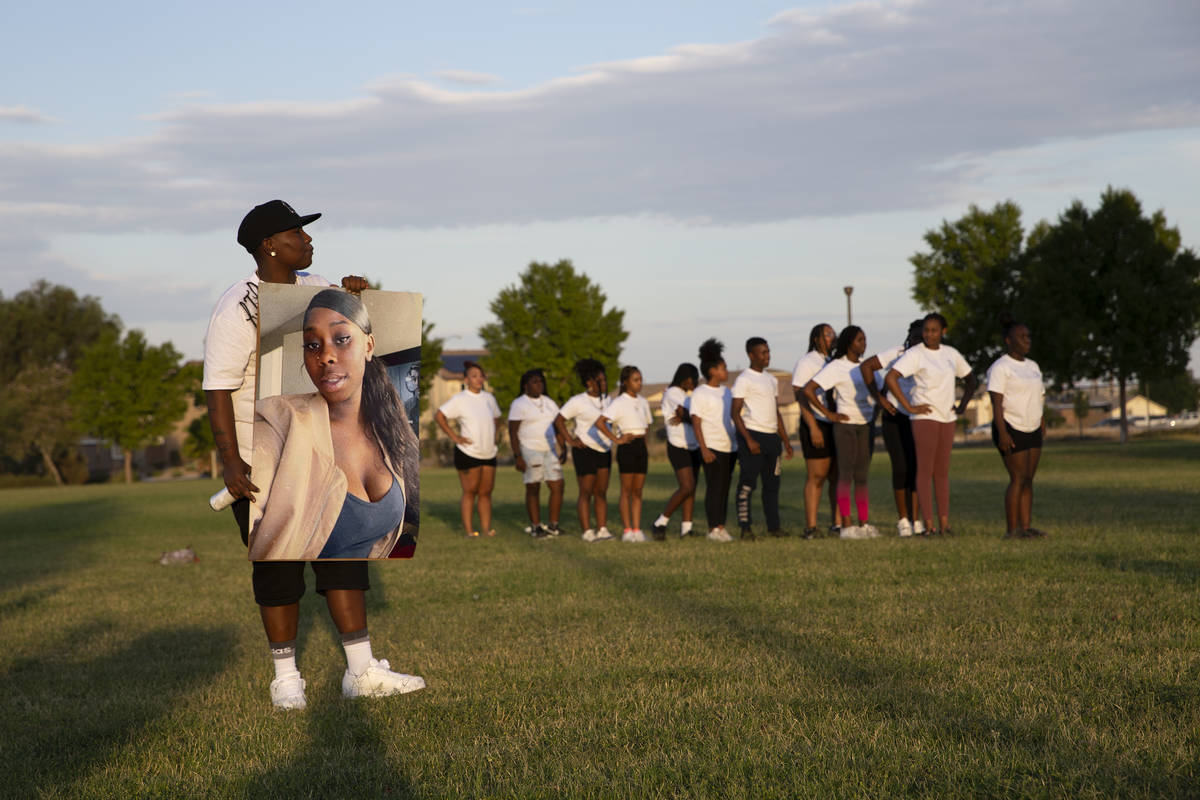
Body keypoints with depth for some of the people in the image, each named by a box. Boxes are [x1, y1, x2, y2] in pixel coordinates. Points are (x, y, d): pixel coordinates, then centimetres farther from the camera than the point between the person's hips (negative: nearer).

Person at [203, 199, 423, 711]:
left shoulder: (313, 288, 5)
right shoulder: (236, 310, -17)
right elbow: (218, 391, -22)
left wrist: (355, 298, -3)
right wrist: (232, 463, -32)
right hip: (259, 463, -6)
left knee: (343, 551, 2)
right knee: (278, 569, 1)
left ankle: (361, 671, 4)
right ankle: (286, 678, 14)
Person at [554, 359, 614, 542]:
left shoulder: (606, 399, 11)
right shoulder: (577, 401, -9)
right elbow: (558, 420, -7)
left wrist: (613, 440, 12)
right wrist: (571, 440, -13)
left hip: (604, 450, 7)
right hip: (585, 451, -7)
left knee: (601, 492, 6)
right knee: (586, 493, -5)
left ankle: (602, 529, 8)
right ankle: (587, 532, -4)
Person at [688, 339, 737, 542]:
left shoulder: (725, 391, 16)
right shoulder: (700, 394, -6)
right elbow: (696, 423, -9)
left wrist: (739, 441, 17)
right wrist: (704, 449, -17)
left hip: (729, 447, 7)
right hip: (712, 448, -7)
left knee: (725, 488, 7)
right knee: (714, 488, -6)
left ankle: (721, 527, 10)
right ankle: (713, 529, -3)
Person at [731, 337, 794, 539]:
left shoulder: (771, 380, 18)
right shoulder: (744, 380, -6)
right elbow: (735, 412, -11)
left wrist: (785, 440, 17)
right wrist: (748, 439, -19)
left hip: (771, 437, 8)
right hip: (752, 434, -8)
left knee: (772, 483, 9)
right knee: (747, 482, -7)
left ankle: (773, 525, 14)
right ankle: (745, 527, -4)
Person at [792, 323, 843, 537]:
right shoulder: (806, 362, -4)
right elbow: (801, 396, -11)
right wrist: (813, 428, -19)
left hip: (840, 425, 6)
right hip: (818, 424, -6)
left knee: (839, 477, 4)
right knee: (816, 477, -6)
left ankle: (837, 524, 7)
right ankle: (810, 527, -4)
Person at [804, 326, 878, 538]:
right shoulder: (835, 367, -8)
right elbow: (808, 390, -13)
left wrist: (876, 409, 14)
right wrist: (828, 414, -13)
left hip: (866, 425, 6)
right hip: (846, 424, -6)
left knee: (862, 476, 7)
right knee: (845, 474, -7)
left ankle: (864, 524, 10)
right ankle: (846, 525, -7)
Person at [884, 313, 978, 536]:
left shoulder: (951, 354, 11)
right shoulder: (915, 354, -7)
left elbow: (972, 380, 24)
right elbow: (890, 378, -19)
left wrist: (962, 405, 11)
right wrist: (909, 407, -18)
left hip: (947, 418, 6)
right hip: (925, 417, -6)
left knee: (942, 471, 7)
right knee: (925, 470, -6)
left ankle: (944, 523, 9)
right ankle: (928, 524, -6)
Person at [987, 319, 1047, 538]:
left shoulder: (1032, 366, 13)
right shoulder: (1000, 368, -12)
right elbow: (996, 403, -18)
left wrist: (1042, 420, 11)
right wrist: (1002, 433, -25)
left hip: (1032, 431, 8)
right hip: (1011, 430, -8)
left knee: (1028, 480, 5)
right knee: (1019, 479, -10)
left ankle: (1026, 527, 7)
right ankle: (1011, 530, -6)